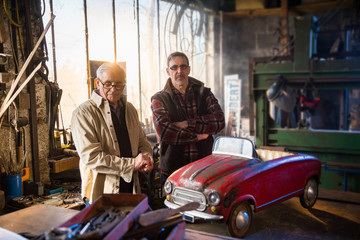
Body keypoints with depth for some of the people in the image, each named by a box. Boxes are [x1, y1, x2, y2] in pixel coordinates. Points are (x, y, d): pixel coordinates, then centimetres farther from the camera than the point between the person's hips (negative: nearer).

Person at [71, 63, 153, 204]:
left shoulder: (130, 109, 12)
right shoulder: (83, 113, -10)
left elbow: (142, 141, 22)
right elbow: (91, 157, -18)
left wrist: (146, 157, -2)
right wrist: (132, 164, -18)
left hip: (131, 188, 5)